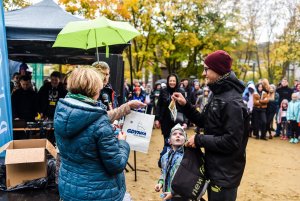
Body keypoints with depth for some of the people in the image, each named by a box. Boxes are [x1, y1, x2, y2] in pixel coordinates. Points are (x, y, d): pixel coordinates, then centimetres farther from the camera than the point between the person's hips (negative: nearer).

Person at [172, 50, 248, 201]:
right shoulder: (217, 95, 6)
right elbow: (204, 122, 10)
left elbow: (231, 142, -27)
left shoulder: (232, 102, -24)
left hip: (226, 173, -9)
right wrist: (185, 105, -2)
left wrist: (199, 140, -21)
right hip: (214, 167, 9)